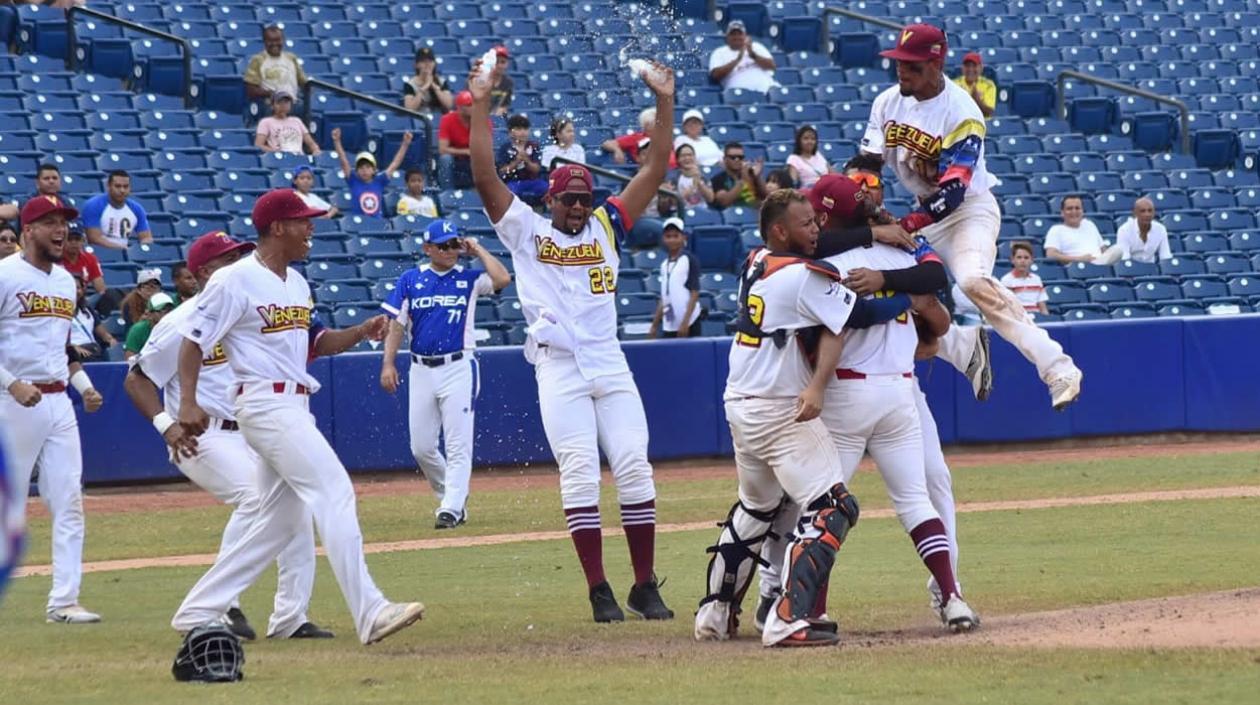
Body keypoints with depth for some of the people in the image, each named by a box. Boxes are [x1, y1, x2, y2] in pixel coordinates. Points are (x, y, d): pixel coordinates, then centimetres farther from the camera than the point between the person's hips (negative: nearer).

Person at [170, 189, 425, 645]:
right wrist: (188, 402, -20)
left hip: (295, 408, 10)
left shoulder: (296, 284, 17)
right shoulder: (235, 281, -10)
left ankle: (197, 613, 16)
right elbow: (193, 339, -9)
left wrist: (362, 332, 4)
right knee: (333, 492, -17)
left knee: (282, 520, 11)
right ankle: (369, 614, -22)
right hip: (266, 405, -10)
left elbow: (316, 342, 22)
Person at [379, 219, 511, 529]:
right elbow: (396, 325, 6)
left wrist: (477, 250, -3)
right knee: (422, 447, 5)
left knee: (458, 445, -8)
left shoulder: (469, 279, 3)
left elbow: (502, 279, -15)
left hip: (458, 368, -3)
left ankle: (452, 509, -9)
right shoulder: (410, 280, 8)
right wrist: (388, 363, -4)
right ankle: (452, 497, 24)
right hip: (421, 371, 3)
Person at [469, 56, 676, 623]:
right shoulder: (527, 231, 7)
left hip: (611, 367, 3)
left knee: (634, 469, -3)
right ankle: (599, 592, -6)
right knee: (580, 474, -7)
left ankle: (645, 587, 2)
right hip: (558, 369, -3)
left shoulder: (606, 227, 13)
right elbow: (484, 177, -3)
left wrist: (665, 104, 4)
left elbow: (656, 171, 10)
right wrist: (480, 108, -8)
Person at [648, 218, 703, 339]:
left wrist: (685, 322, -16)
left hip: (688, 324, -6)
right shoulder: (665, 265, 13)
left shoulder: (690, 260, -4)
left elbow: (694, 294, -8)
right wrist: (654, 325, 15)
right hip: (668, 325, 6)